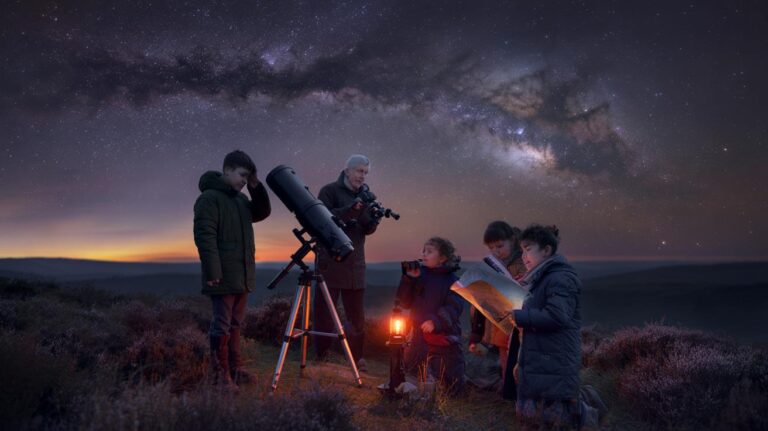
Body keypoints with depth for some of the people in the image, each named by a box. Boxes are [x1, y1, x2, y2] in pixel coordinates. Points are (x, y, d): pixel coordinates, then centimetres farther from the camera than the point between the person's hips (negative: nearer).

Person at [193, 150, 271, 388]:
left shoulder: (240, 198, 16)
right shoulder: (209, 198, -10)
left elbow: (263, 212, 18)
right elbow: (204, 236, -16)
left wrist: (256, 187, 4)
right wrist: (213, 272, -21)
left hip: (242, 275, 8)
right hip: (222, 276, -8)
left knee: (235, 324, 12)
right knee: (222, 324, -4)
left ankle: (234, 369, 20)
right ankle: (221, 374, 3)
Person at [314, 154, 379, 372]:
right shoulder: (330, 191, -1)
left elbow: (367, 230, 10)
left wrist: (374, 218, -12)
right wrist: (351, 209, -25)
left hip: (355, 263, 5)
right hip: (330, 261, -5)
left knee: (357, 314, 5)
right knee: (325, 311, -3)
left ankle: (357, 356, 12)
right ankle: (321, 356, 5)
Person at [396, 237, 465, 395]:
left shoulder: (451, 280, -8)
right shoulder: (420, 274, 4)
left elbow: (453, 308, -17)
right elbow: (404, 303, 3)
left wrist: (436, 322, -30)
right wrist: (408, 279, -8)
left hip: (443, 337, -4)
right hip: (419, 336, 4)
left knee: (450, 387, 7)